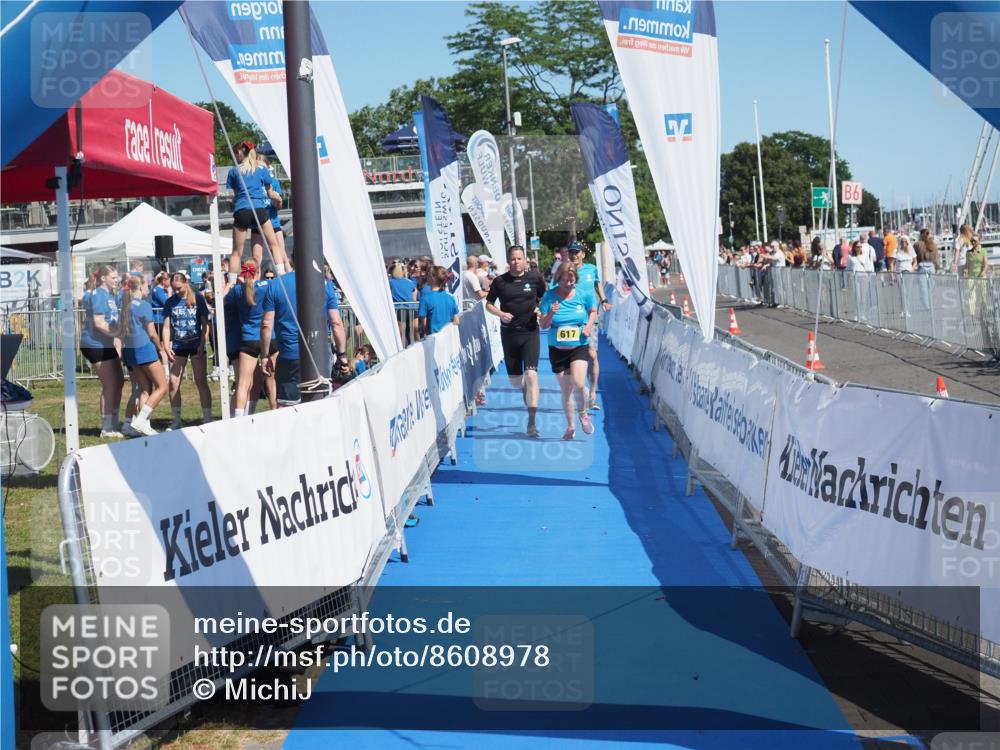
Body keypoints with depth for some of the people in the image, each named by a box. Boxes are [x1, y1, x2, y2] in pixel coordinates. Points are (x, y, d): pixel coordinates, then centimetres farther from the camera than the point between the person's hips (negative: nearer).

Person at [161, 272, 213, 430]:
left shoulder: (197, 298, -3)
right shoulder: (170, 302, 4)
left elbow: (205, 324, -3)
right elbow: (167, 327, 5)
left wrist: (202, 345, -12)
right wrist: (166, 347, -6)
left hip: (196, 345, -3)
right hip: (178, 346, 3)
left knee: (201, 381, -1)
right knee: (174, 383, 1)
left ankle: (207, 418, 4)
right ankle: (176, 421, 9)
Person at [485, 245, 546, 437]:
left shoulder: (535, 277, 0)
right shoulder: (500, 281, 0)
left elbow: (545, 298, 16)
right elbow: (489, 304, 8)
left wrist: (540, 309, -4)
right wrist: (500, 314, -11)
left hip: (530, 332, -2)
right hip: (509, 333, 2)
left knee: (531, 374, -16)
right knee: (514, 379, 9)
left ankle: (531, 422, -16)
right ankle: (527, 393, 45)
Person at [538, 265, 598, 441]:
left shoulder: (584, 292, -4)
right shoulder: (549, 296, -6)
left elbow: (593, 311, 12)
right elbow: (543, 325, -3)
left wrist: (589, 326, -7)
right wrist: (551, 314, -24)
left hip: (579, 347, -1)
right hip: (557, 349, 1)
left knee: (578, 383, -20)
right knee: (565, 390, 7)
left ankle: (583, 414, 9)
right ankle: (570, 426, 25)